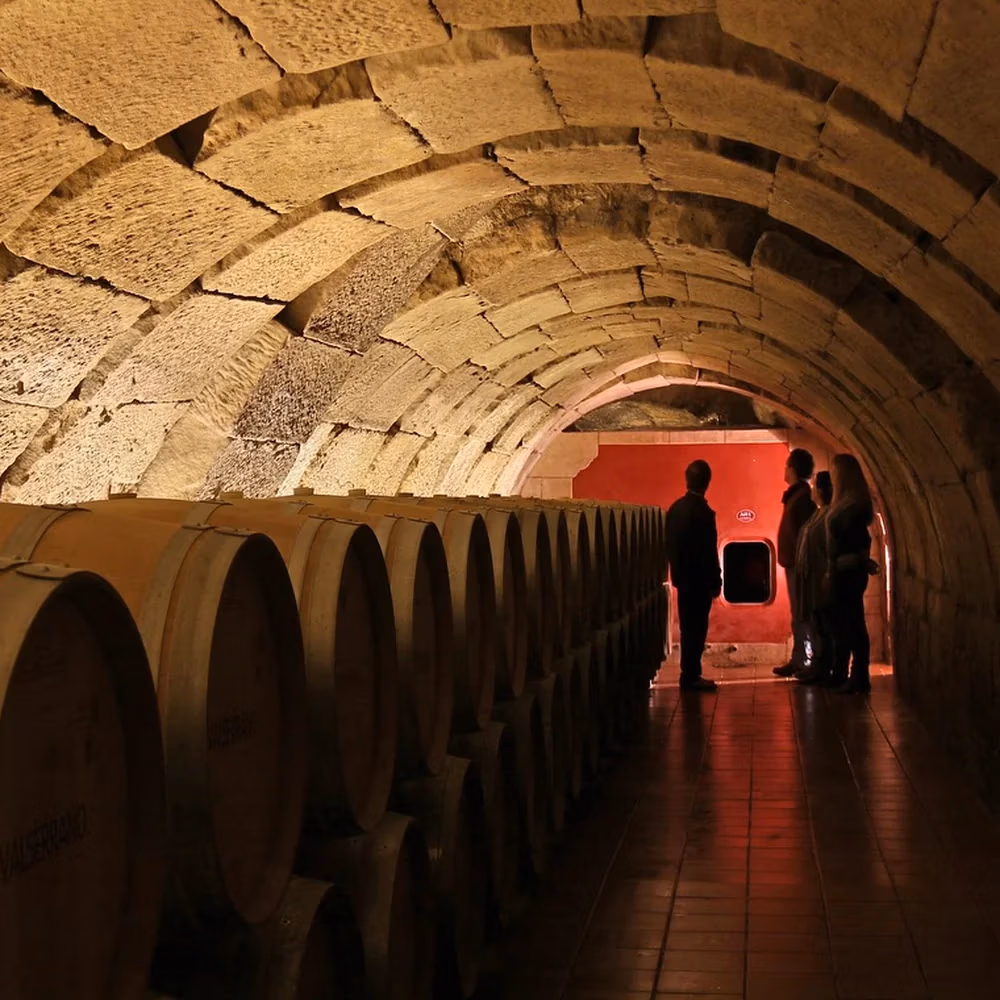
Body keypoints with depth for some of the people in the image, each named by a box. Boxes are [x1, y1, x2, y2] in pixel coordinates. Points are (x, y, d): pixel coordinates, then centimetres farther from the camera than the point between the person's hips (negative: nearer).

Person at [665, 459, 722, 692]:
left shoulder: (675, 508, 5)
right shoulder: (703, 511, -18)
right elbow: (709, 551, -17)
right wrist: (716, 582, -9)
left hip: (682, 576, 8)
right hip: (699, 579, -8)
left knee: (688, 627, 14)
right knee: (696, 628, -2)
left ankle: (689, 674, 20)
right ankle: (690, 676, 1)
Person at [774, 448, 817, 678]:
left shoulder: (802, 495, -14)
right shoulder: (797, 494, 15)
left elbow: (803, 531, -20)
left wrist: (797, 559, -23)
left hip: (797, 562, -10)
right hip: (794, 561, 10)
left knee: (801, 615, -7)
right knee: (799, 614, 12)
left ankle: (801, 662, -6)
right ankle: (799, 661, 16)